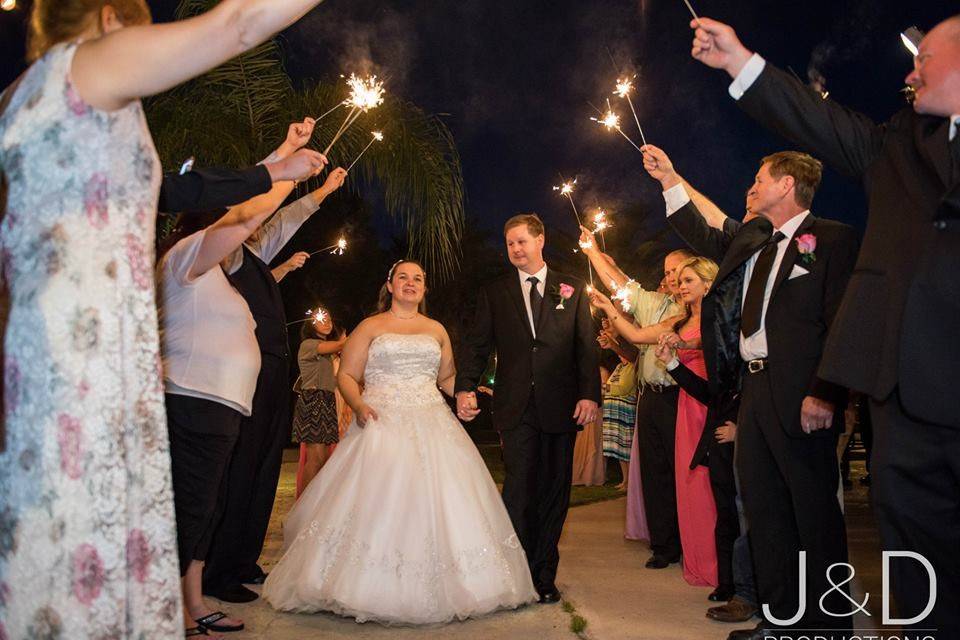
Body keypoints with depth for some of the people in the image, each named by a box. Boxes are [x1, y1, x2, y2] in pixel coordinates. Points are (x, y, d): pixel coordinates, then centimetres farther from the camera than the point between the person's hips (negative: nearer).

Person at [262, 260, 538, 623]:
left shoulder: (437, 330, 18)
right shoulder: (370, 327, 10)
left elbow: (447, 377, 22)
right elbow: (346, 376, 6)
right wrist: (358, 405, -13)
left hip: (431, 426, 3)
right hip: (382, 423, -2)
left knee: (437, 501, -8)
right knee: (376, 502, -15)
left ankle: (433, 590, 2)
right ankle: (373, 589, -4)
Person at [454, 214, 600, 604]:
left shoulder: (572, 289, 10)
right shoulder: (493, 293, 10)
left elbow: (586, 346, 4)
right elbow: (477, 344, 4)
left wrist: (590, 394, -8)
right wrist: (465, 388, -11)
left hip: (561, 406, 1)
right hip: (516, 409, -1)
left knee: (554, 492, 7)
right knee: (519, 492, -1)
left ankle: (544, 576, 18)